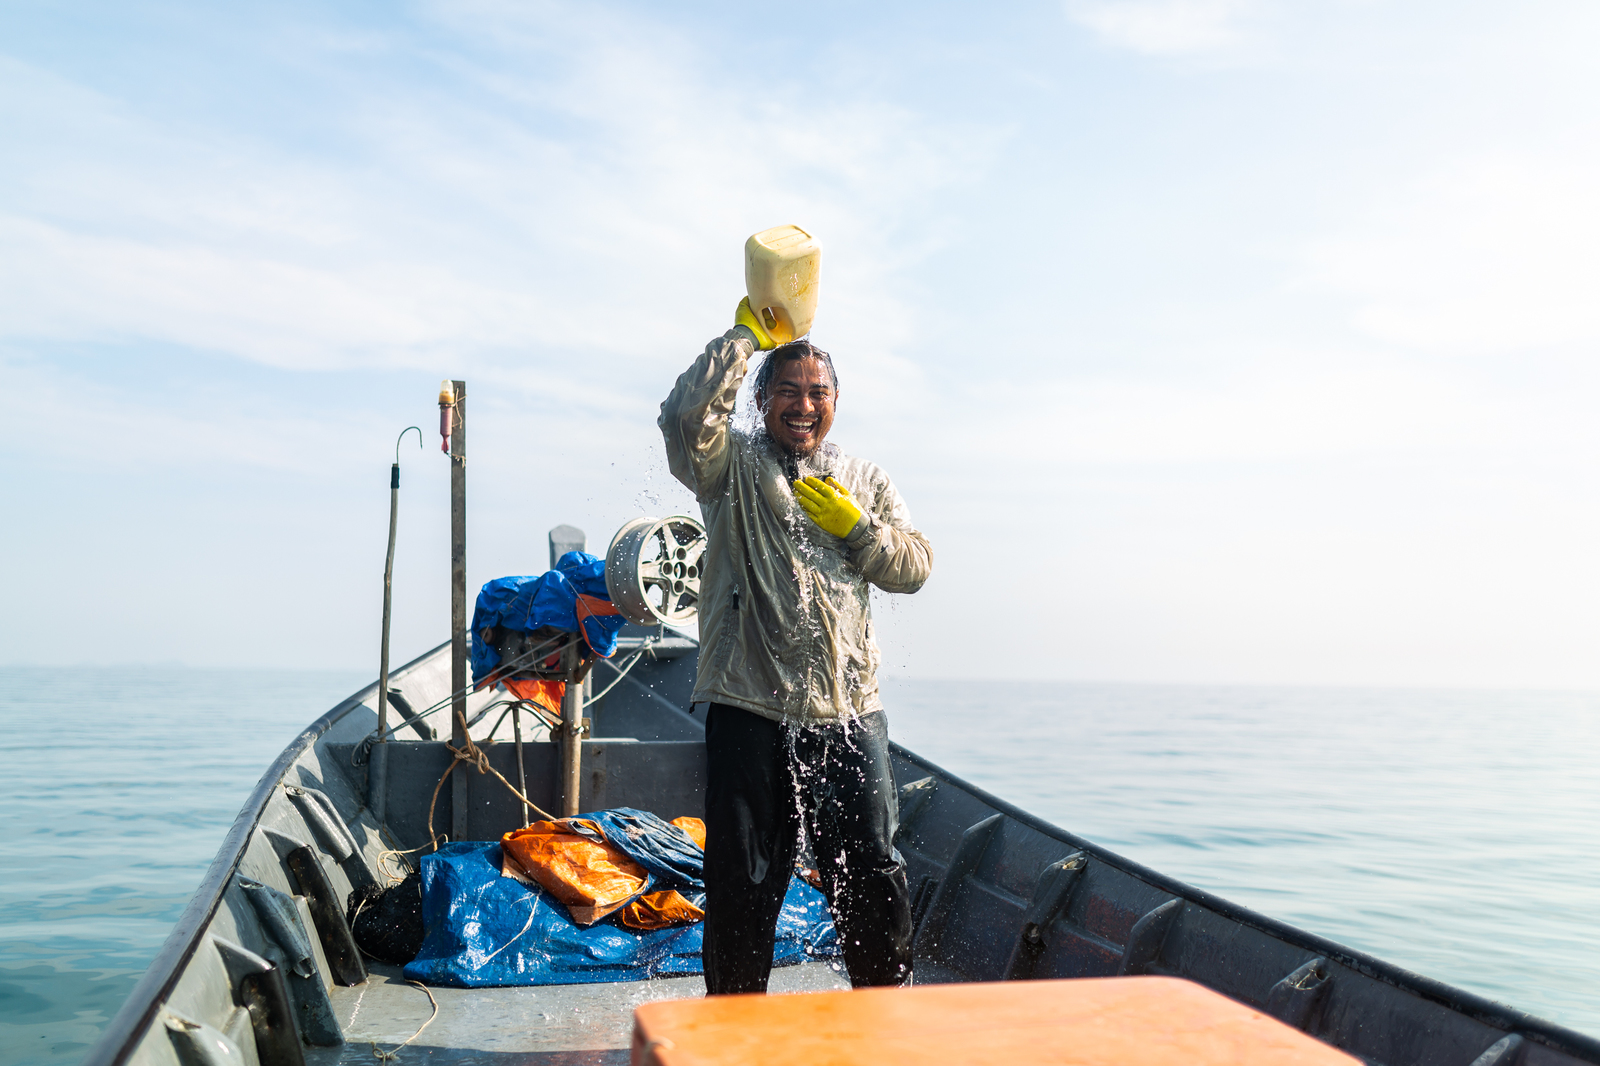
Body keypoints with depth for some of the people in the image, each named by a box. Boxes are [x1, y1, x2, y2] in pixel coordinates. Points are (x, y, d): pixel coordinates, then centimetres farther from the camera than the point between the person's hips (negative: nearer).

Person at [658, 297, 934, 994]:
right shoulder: (733, 467, 5)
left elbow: (915, 567, 9)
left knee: (873, 877, 10)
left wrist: (855, 527, -7)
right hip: (750, 709, -2)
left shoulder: (865, 482, 16)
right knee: (743, 883, 7)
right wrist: (745, 334, -9)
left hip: (849, 710, 3)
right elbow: (684, 414, -15)